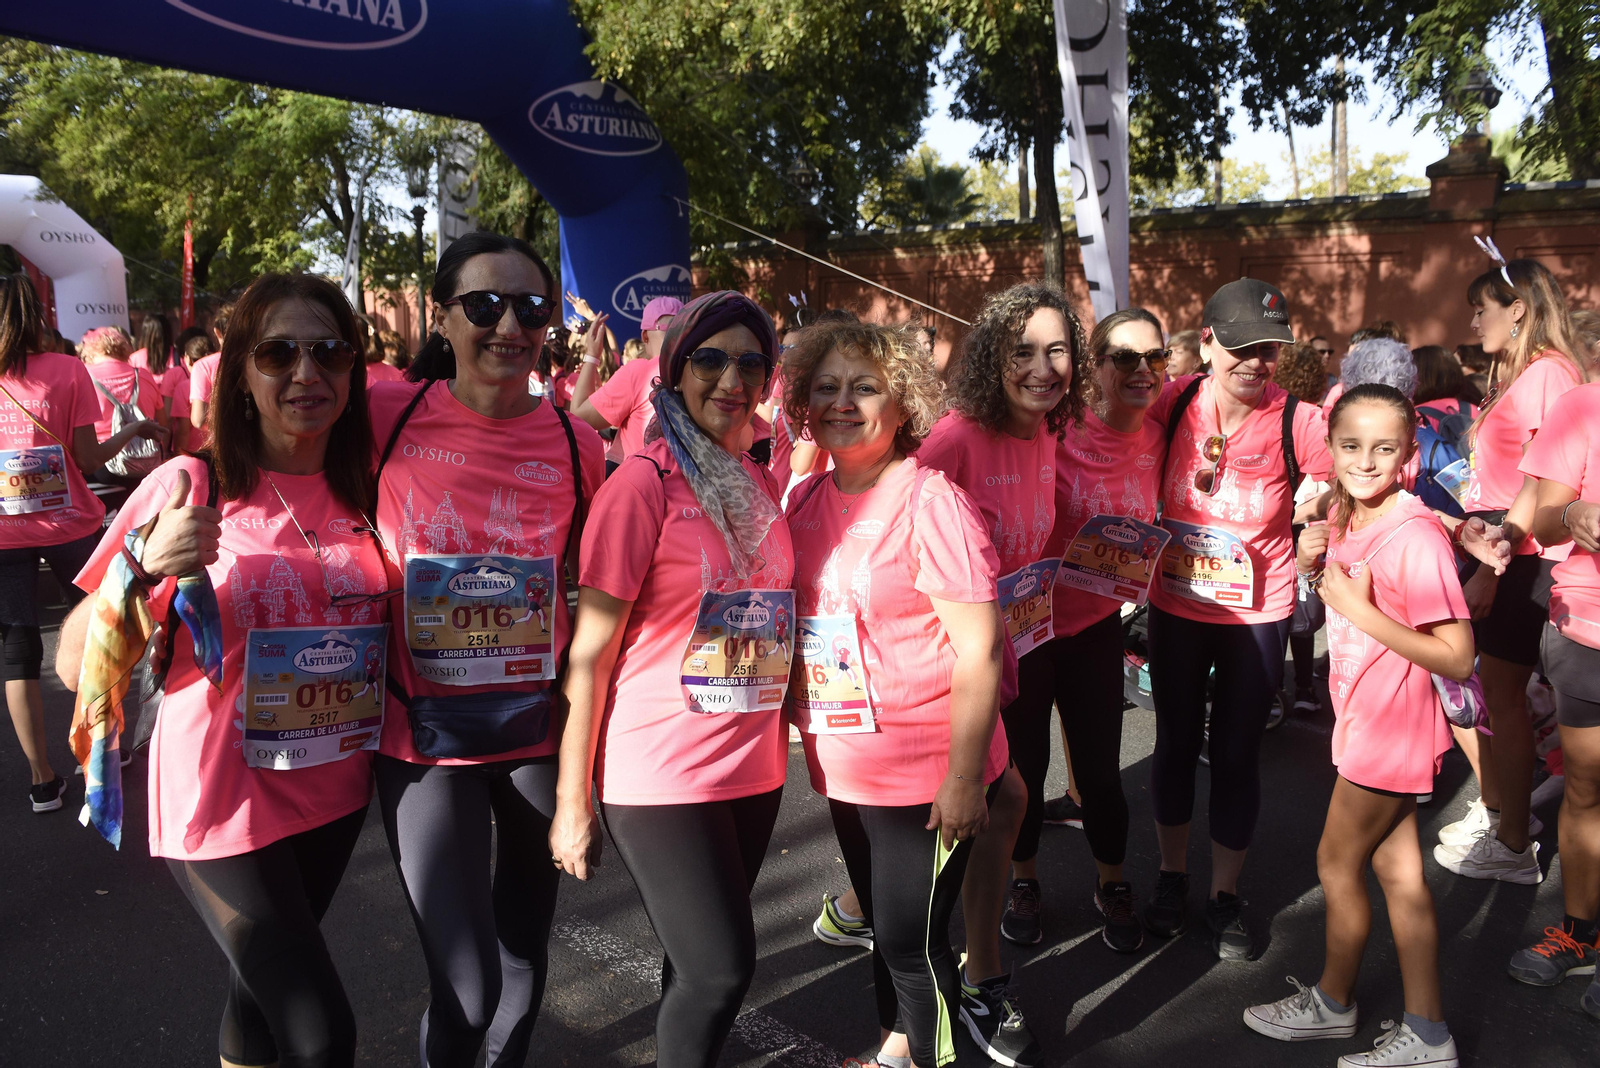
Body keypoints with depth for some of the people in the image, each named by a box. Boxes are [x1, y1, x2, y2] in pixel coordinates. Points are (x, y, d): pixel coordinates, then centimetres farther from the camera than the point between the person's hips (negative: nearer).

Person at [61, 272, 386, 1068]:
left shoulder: (363, 491, -1)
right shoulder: (190, 488, -14)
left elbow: (395, 621, 14)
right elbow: (77, 667, -14)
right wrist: (146, 570, -31)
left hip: (336, 795, 5)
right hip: (222, 805, -4)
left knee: (262, 990, 23)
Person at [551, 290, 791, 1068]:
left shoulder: (762, 486, 8)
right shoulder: (644, 483, -11)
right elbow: (589, 652, -11)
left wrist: (787, 734, 12)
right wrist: (573, 799, -11)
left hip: (753, 767, 6)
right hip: (659, 774, -6)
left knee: (702, 965, 15)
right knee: (720, 969, -3)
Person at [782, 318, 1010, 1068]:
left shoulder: (930, 503, -17)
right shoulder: (805, 501, 3)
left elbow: (980, 650, -18)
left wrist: (964, 777, -18)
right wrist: (804, 731, 9)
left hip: (927, 775, -6)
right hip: (842, 767, 6)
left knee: (912, 938, 4)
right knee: (882, 924, 22)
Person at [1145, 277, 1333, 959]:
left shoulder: (1298, 422, -15)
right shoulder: (1177, 403, -8)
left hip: (1256, 614, -2)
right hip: (1175, 606, 2)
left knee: (1236, 753, 8)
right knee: (1176, 743, 15)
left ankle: (1225, 895, 28)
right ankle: (1171, 876, 35)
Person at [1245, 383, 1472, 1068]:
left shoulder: (1416, 536, -24)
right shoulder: (1348, 518, 2)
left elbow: (1457, 658, -24)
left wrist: (1361, 610, -27)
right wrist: (1311, 562, -3)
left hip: (1390, 728, -8)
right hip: (1368, 720, 9)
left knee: (1337, 863, 9)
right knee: (1395, 868, 14)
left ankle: (1333, 1002, 33)